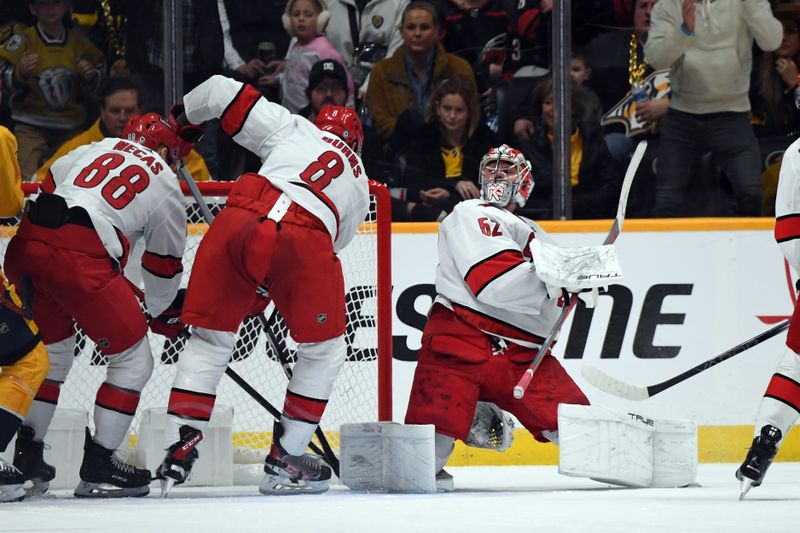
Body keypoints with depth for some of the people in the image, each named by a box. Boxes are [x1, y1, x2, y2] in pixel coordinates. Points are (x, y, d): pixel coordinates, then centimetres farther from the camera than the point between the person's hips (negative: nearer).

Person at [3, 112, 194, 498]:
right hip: (79, 261, -6)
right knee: (133, 361, 10)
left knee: (53, 354, 27)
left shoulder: (98, 148, 25)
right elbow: (164, 267, 23)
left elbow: (48, 187, 21)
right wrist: (166, 314, 39)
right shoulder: (167, 188, 15)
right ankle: (98, 466, 9)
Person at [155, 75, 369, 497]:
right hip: (304, 240, -1)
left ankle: (178, 448, 9)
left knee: (209, 340, 18)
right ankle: (285, 461, 20)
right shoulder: (359, 186, 34)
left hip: (239, 221, 1)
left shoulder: (293, 128, 29)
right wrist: (261, 294, 39)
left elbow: (222, 92, 23)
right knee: (324, 349, 22)